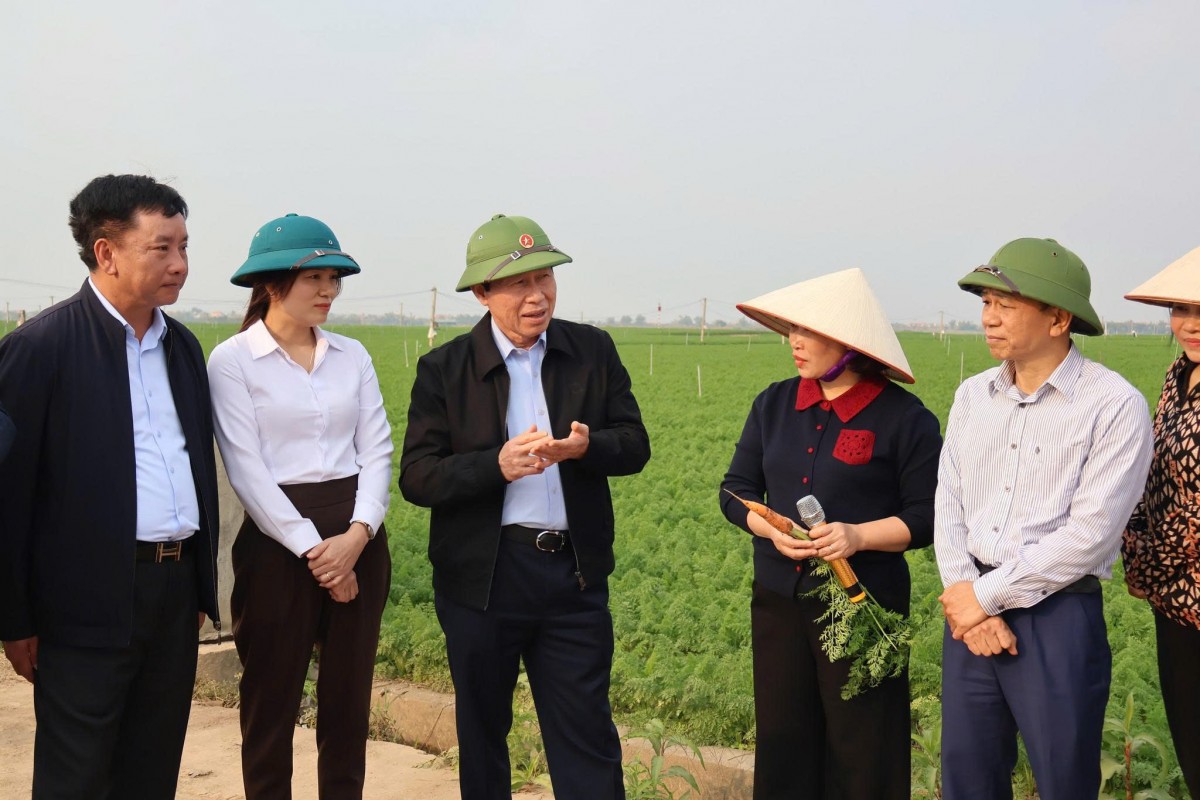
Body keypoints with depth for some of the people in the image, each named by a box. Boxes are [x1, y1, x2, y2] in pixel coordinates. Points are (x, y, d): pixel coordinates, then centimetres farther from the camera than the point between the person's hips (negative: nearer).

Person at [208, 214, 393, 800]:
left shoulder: (352, 356, 9)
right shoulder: (233, 361, -4)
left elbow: (377, 452, 3)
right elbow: (246, 469, -10)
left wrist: (357, 535, -12)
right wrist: (313, 547, -14)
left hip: (358, 540, 4)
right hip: (278, 541, -4)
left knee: (349, 700, 10)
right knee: (271, 702, 5)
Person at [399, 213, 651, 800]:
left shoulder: (594, 350, 3)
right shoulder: (444, 370, -4)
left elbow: (635, 444, 2)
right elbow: (417, 478, -8)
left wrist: (586, 446, -20)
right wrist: (498, 464, -24)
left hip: (575, 573, 1)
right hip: (482, 576, -1)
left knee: (587, 734, 4)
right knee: (482, 729, 15)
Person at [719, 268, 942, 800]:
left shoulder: (904, 418, -7)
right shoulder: (773, 404, 7)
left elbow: (927, 516, -5)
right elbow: (736, 491, 11)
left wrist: (859, 536, -21)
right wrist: (772, 530, -9)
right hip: (779, 597, 5)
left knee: (862, 755, 2)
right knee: (783, 742, 11)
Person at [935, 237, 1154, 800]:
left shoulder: (1115, 406, -11)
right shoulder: (972, 395, 7)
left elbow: (1089, 534, -16)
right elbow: (948, 505, 6)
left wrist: (986, 595, -13)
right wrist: (967, 597, -8)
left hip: (1058, 617, -5)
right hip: (972, 611, 5)